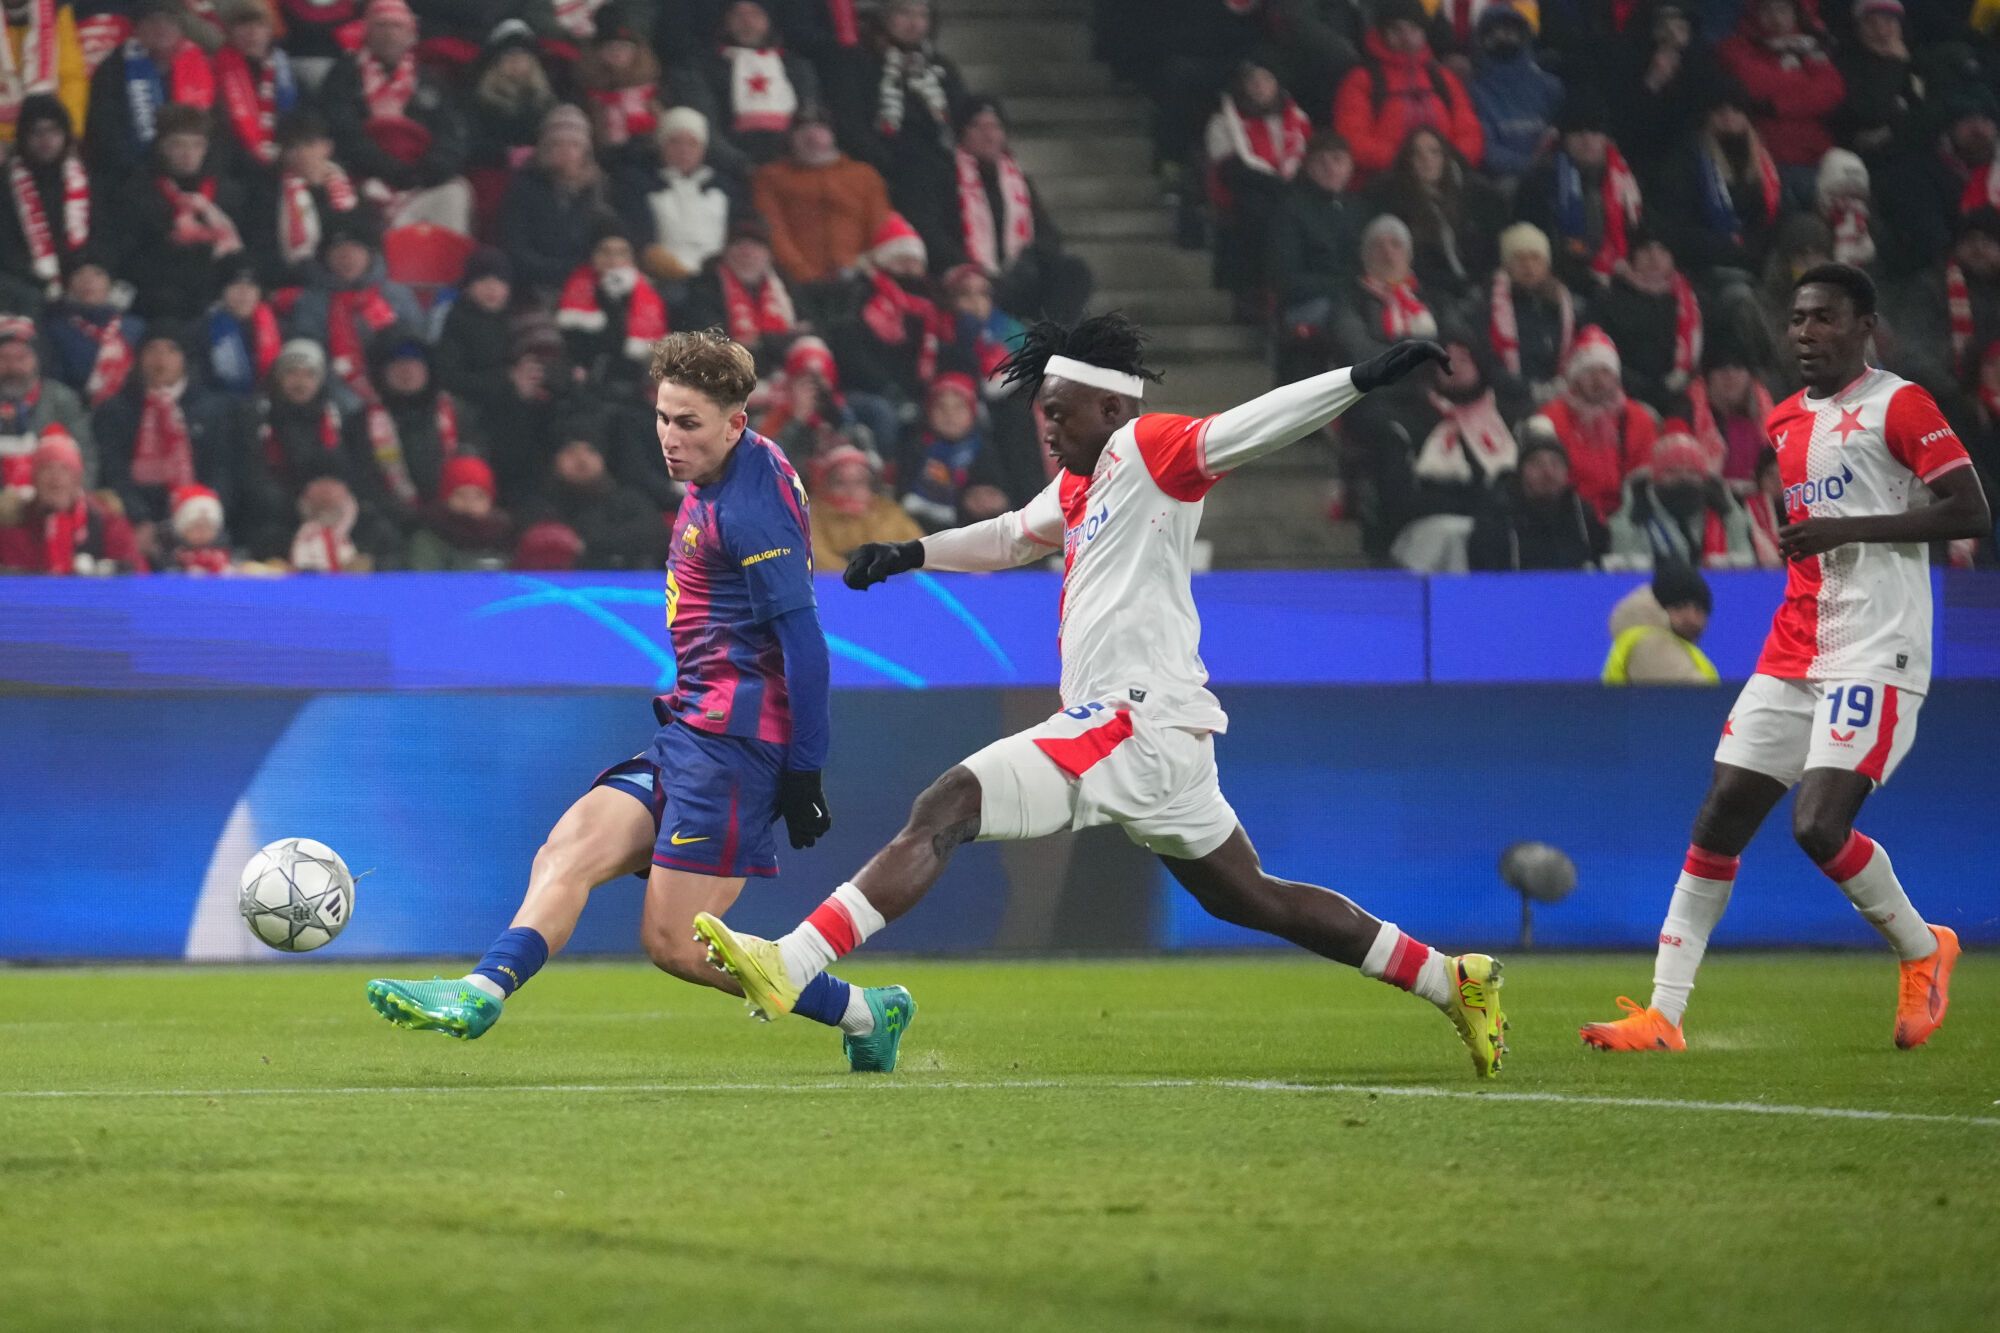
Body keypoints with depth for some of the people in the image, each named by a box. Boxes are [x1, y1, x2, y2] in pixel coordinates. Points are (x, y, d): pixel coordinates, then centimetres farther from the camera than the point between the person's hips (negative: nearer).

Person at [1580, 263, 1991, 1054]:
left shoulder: (1897, 406, -7)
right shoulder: (1787, 420, 16)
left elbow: (1973, 514, -15)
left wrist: (1845, 528, -19)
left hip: (1875, 654, -8)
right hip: (1794, 654, 8)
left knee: (1819, 824, -19)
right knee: (1719, 820, 1)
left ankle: (1923, 952, 7)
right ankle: (1663, 1014, 3)